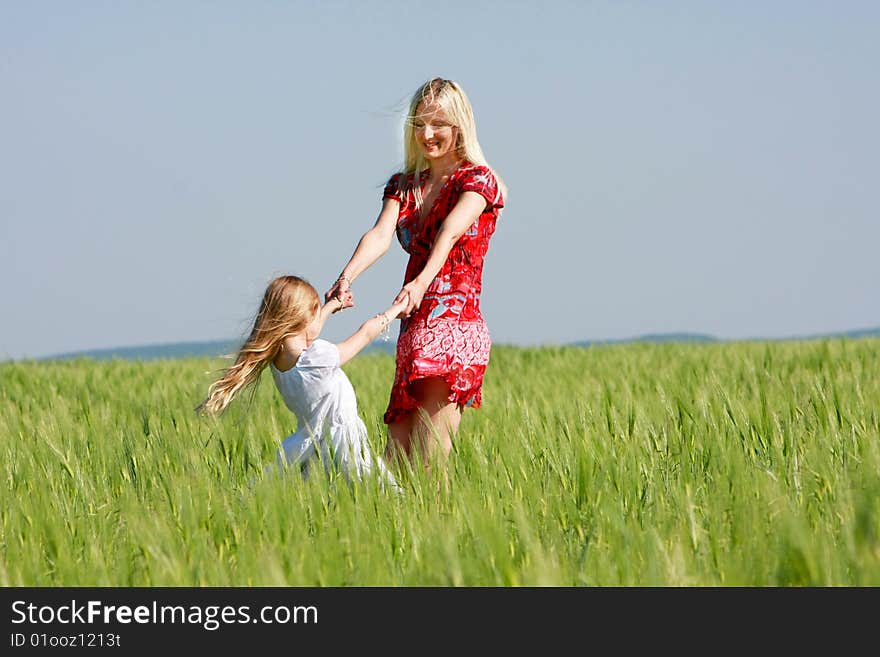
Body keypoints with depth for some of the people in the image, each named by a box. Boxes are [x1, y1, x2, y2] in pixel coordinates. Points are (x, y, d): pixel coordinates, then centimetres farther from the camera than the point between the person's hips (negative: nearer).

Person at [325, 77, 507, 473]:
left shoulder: (478, 180, 0)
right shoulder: (403, 185, 16)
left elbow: (450, 232, -20)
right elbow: (381, 234, -3)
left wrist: (422, 282, -39)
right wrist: (348, 276, -25)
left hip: (454, 328, -7)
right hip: (413, 332, 7)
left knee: (428, 469, -16)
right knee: (394, 465, 6)